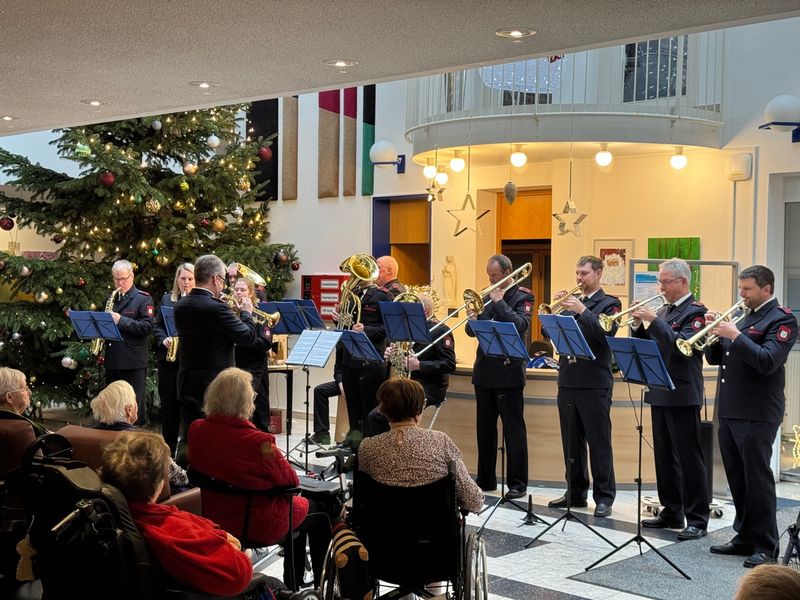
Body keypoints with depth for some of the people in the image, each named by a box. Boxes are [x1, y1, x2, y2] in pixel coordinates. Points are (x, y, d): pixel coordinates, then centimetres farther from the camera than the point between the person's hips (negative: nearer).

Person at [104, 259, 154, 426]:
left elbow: (146, 327, -14)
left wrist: (121, 320, -20)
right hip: (112, 359, 6)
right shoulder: (110, 298, 16)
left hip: (134, 361, -6)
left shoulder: (143, 299, -3)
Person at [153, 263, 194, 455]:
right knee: (169, 403, 7)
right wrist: (164, 340, -8)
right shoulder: (167, 299, 11)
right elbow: (157, 326, 11)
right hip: (169, 358, 3)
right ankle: (168, 448, 17)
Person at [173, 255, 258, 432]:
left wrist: (234, 313, 16)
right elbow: (249, 337, -16)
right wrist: (245, 312, 2)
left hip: (187, 386, 7)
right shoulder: (216, 308, -20)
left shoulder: (180, 306, 3)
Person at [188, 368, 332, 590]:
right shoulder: (257, 442, -34)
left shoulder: (196, 430, -13)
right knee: (321, 511, 22)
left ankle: (293, 585, 43)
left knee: (299, 506, 32)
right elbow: (290, 481, -19)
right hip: (259, 526, -7)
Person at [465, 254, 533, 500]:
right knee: (484, 427, 12)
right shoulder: (488, 295, 13)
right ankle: (485, 479, 22)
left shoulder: (523, 296, -4)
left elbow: (521, 326, -20)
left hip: (508, 371, -7)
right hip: (484, 370, 7)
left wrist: (499, 303, -19)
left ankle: (518, 483, 4)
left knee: (514, 429, -2)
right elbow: (472, 332, 11)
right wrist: (472, 319, -10)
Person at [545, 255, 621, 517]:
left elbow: (606, 333, -17)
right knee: (571, 441, 11)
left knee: (599, 442, -2)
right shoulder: (570, 302, 15)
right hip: (567, 380, 6)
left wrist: (582, 310, -21)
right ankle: (576, 492, 21)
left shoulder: (609, 303, -1)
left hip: (594, 383, -6)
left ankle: (604, 497, 5)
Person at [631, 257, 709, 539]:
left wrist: (653, 320, -24)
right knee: (664, 457, 14)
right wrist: (639, 325, -2)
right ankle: (671, 512, 24)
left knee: (689, 458, -3)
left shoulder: (695, 311, -9)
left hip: (683, 396, -8)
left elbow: (681, 345, -23)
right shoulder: (664, 310, 15)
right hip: (660, 394, 8)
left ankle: (697, 520, 2)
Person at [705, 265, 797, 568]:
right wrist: (715, 332, -1)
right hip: (729, 412, 8)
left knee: (757, 480, -3)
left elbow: (767, 362, -20)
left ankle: (765, 545, 6)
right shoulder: (742, 317, 17)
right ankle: (745, 536, 23)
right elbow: (715, 358, 16)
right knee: (737, 480, 13)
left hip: (756, 415, -8)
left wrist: (735, 336, -22)